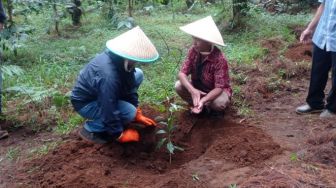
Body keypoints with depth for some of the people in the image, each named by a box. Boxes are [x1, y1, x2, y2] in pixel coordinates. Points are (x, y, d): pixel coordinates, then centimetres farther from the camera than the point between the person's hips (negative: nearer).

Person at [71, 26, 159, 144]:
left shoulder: (120, 60, -12)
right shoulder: (108, 76, -39)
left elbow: (129, 86, 2)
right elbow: (109, 109, -31)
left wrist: (137, 113, 4)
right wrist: (119, 135, -18)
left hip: (100, 92, 9)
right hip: (85, 103, -9)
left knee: (138, 74, 0)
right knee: (130, 112, -25)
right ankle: (91, 128, -6)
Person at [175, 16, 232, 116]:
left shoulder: (219, 59, -31)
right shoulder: (193, 51, -17)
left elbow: (219, 88, -30)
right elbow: (182, 73, -18)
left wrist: (203, 101, -47)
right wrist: (192, 90, -37)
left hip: (215, 91, -4)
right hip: (198, 87, 5)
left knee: (220, 103, -36)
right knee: (178, 86, -20)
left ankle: (207, 106, 2)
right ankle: (199, 106, 2)